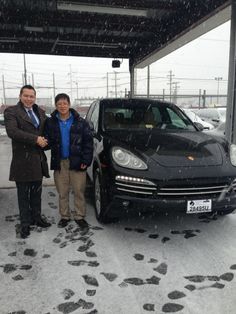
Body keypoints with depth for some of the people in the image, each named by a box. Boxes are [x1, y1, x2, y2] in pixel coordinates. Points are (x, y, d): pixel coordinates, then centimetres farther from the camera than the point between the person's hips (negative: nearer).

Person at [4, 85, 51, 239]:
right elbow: (12, 131, -21)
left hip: (38, 159, 5)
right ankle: (25, 223, 19)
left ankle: (37, 217, 32)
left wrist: (44, 141, -4)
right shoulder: (11, 112, -7)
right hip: (22, 161, -5)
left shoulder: (40, 112, 11)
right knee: (23, 195, 7)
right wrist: (36, 139, -22)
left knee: (36, 192, 17)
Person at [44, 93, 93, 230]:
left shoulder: (80, 122, -1)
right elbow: (47, 141, 8)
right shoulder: (50, 123, 3)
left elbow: (88, 142, -2)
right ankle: (64, 216, 26)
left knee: (79, 191, 4)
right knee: (62, 192, 11)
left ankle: (80, 216, 19)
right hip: (59, 163, 2)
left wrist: (86, 160, -8)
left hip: (77, 162, -1)